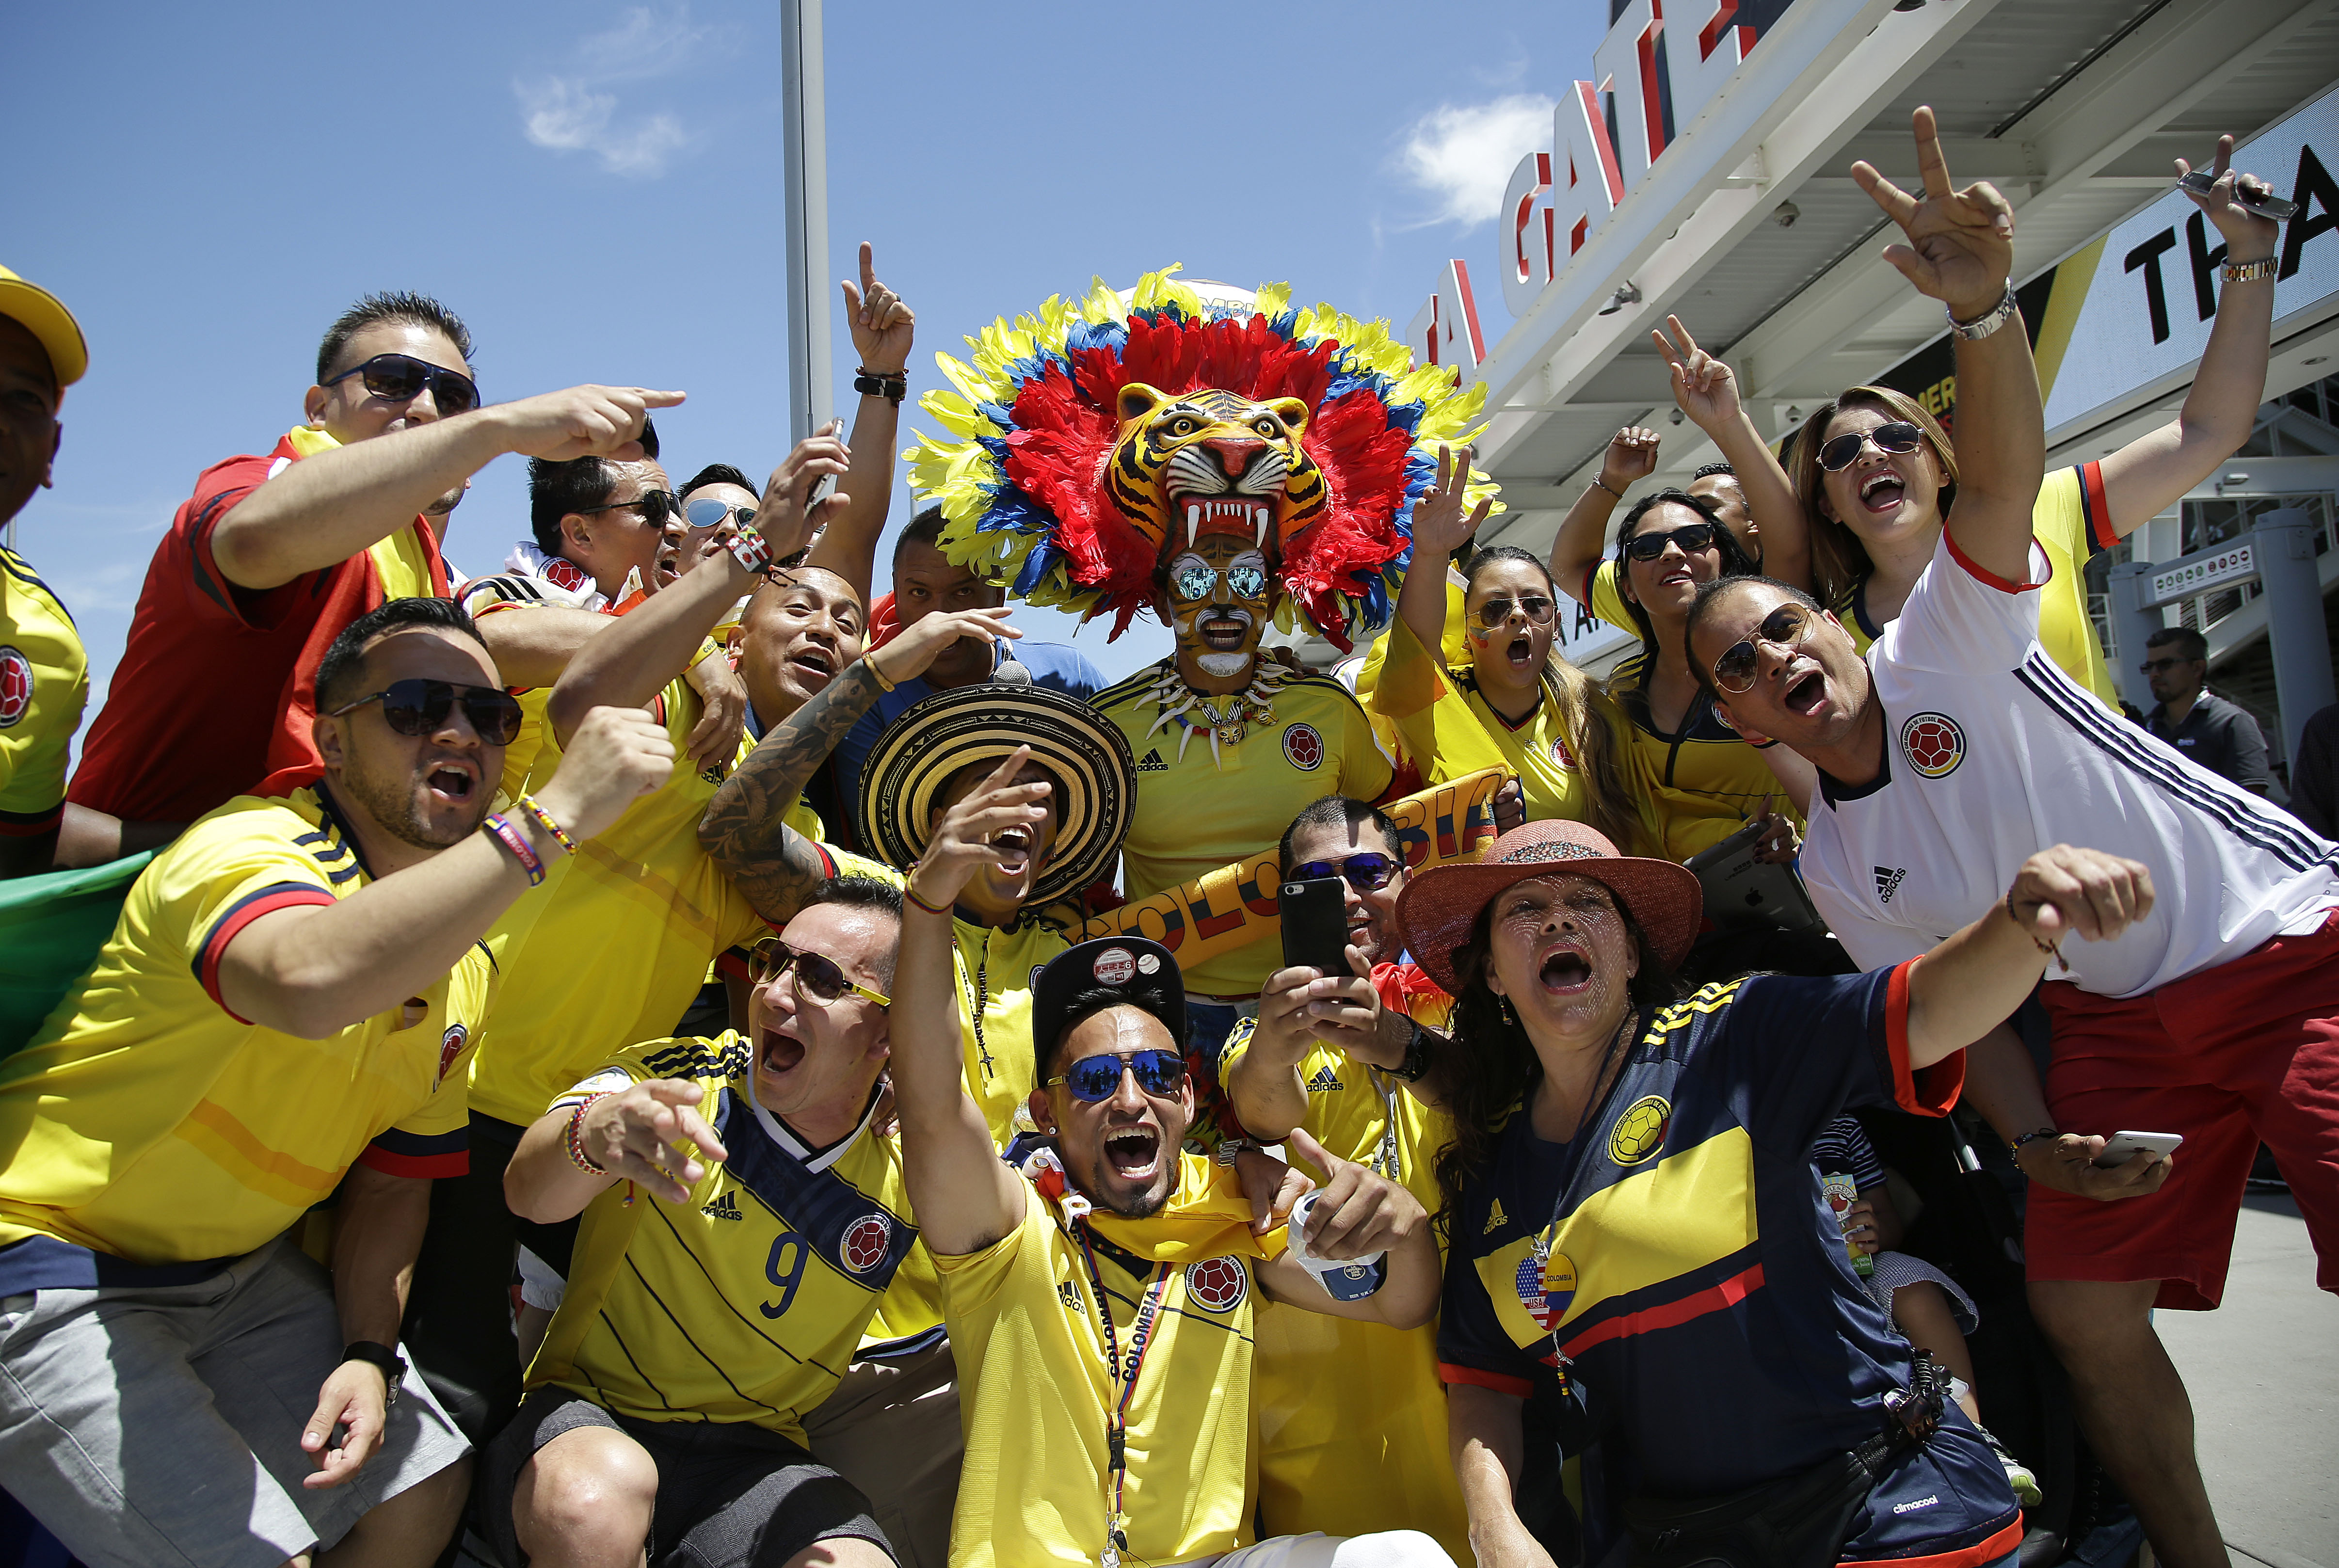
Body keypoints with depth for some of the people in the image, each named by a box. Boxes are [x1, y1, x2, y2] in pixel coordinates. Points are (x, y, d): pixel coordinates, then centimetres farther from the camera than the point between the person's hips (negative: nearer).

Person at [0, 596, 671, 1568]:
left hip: (241, 1272, 8)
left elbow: (392, 1183, 8)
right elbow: (312, 983, -50)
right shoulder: (249, 849, -24)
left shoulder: (461, 964, 0)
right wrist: (554, 817, -46)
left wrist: (368, 1354, -8)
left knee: (421, 1490, 4)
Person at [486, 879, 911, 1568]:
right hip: (589, 1416, -1)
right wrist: (594, 1133, -48)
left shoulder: (908, 1168, -4)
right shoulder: (679, 1078, -11)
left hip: (754, 1453, 1)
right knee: (596, 1497, -34)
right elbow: (530, 1191, -25)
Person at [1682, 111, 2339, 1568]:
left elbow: (2001, 477, -26)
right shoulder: (1836, 868, 1)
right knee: (2083, 1308, -1)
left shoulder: (1944, 644, -9)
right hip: (2113, 1015, 5)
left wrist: (1985, 309, -42)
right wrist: (2034, 1142, -12)